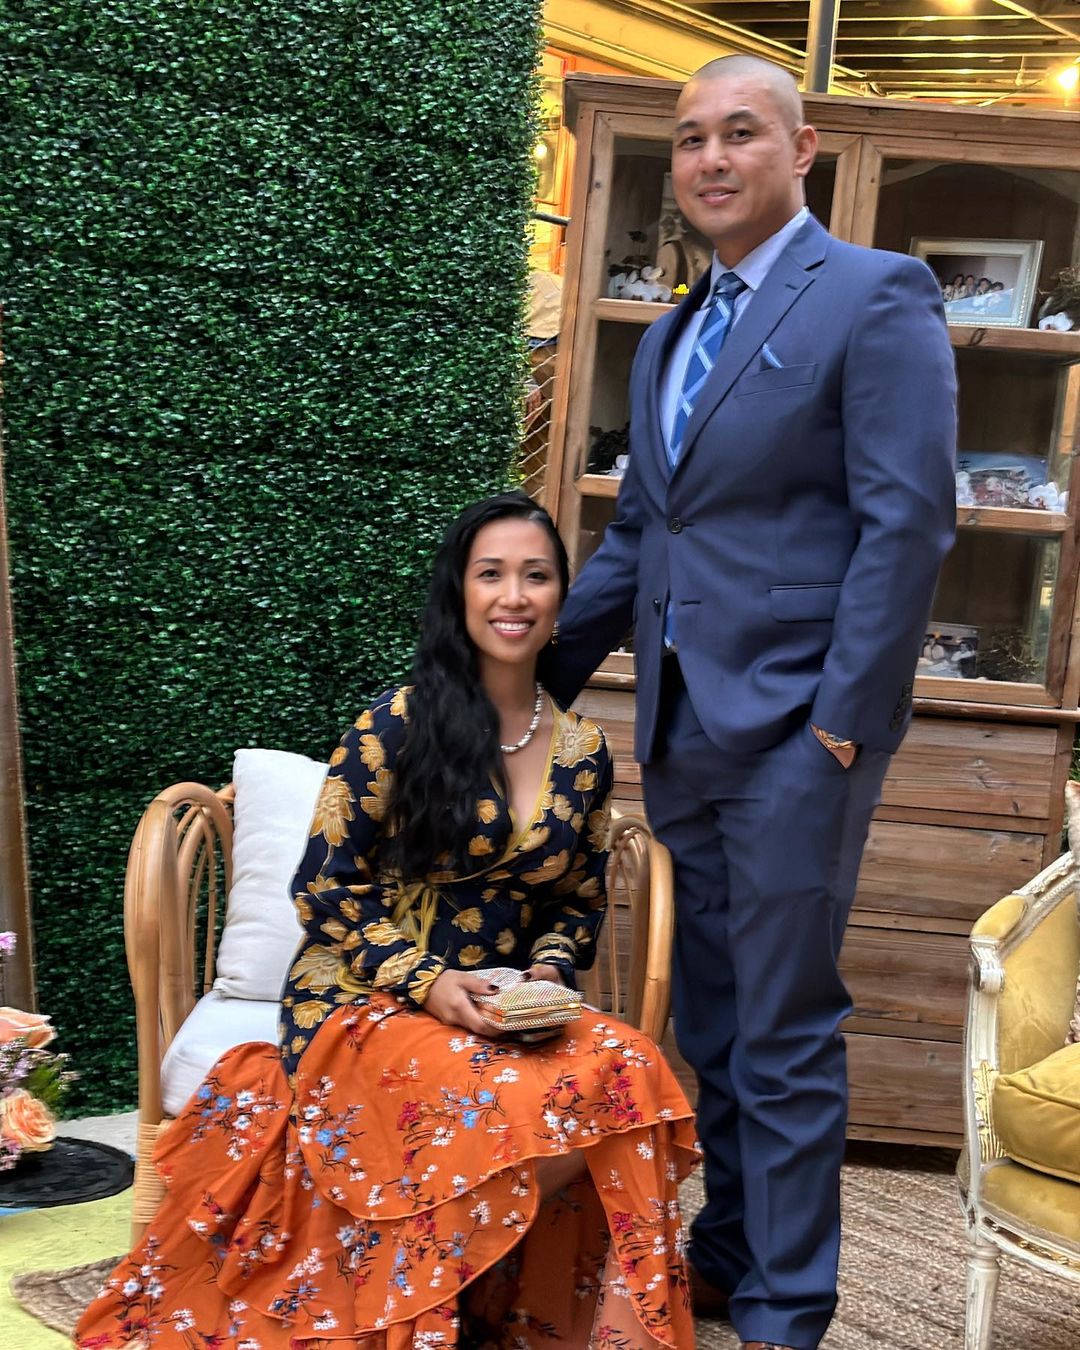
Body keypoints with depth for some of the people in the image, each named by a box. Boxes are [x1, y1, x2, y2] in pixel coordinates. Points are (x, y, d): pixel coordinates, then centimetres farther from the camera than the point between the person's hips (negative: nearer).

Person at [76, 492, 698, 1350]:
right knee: (530, 1108, -32)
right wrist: (426, 981, -17)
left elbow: (580, 900, 15)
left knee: (628, 1072, -28)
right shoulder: (398, 726, -8)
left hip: (505, 1007, 5)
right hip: (370, 997, -4)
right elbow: (326, 887, -6)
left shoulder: (584, 749, 6)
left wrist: (550, 972, -6)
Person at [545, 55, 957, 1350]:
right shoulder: (667, 339, 17)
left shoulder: (876, 296, -6)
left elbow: (908, 521, -13)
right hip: (683, 731, 7)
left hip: (793, 729, -7)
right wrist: (540, 673, 15)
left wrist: (844, 715, -17)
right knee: (710, 1023, 16)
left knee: (783, 1035, 0)